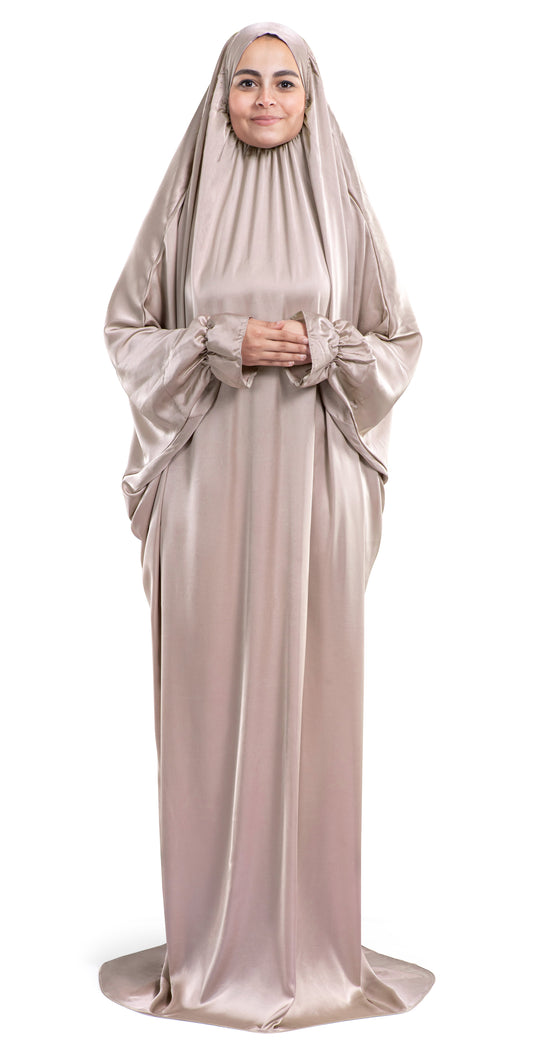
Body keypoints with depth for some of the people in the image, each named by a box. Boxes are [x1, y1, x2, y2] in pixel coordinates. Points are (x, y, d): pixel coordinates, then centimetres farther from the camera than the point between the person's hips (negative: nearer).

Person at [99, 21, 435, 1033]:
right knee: (209, 692, 1)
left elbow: (400, 341, 9)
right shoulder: (183, 205, 7)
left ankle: (310, 939, 15)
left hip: (311, 480, 0)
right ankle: (212, 945, 14)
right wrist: (221, 345, -9)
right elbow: (127, 330, 7)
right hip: (206, 475, 0)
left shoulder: (343, 211, 8)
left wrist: (321, 348, -10)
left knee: (307, 692, 2)